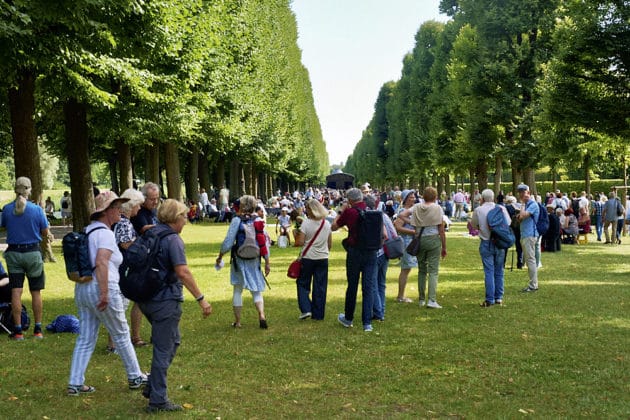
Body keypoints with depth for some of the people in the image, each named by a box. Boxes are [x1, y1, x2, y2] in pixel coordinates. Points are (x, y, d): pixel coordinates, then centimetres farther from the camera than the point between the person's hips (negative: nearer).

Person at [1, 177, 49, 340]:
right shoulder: (36, 209, -9)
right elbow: (45, 233, -2)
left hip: (13, 253, 1)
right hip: (33, 253, -1)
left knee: (16, 292, 2)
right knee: (36, 292, 8)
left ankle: (18, 331, 4)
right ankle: (38, 330, 12)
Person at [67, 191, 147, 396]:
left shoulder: (88, 230, 13)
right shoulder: (105, 233, -14)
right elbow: (101, 262, -25)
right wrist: (105, 294, -26)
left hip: (81, 288, 8)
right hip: (102, 288, -8)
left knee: (85, 339, 11)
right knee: (121, 335, 8)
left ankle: (75, 383, 10)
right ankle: (135, 377, 21)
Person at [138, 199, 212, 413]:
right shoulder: (172, 239, -16)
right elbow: (183, 272, -26)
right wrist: (201, 299, -26)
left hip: (147, 298, 9)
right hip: (165, 300, -9)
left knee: (172, 340, 23)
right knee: (164, 349, 1)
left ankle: (152, 387, 25)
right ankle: (158, 400, 9)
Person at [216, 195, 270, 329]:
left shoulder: (237, 220, -10)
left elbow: (229, 241, -11)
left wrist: (220, 256, 3)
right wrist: (267, 262, 6)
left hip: (239, 259, -2)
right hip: (254, 261, 2)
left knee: (237, 290, 11)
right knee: (256, 290, 13)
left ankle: (237, 321, 15)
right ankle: (261, 315, -7)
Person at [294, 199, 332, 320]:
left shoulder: (306, 223, -11)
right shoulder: (327, 224, 4)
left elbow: (299, 242, -15)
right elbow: (330, 244, 10)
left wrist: (296, 234, 3)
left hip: (308, 258, -4)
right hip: (323, 258, 4)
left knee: (303, 283, 12)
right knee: (320, 286, 8)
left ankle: (305, 309, 1)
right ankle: (318, 314, 11)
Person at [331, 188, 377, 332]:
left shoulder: (349, 212, -9)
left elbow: (333, 227, 4)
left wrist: (341, 211, 13)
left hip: (355, 252, -2)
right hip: (371, 253, 2)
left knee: (352, 286, 12)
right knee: (369, 287, 4)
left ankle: (348, 318, 27)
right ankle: (367, 323, 2)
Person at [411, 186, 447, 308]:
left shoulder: (416, 208, 4)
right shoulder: (437, 208, -4)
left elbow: (414, 228, 0)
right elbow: (441, 230, -4)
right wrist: (444, 247, 1)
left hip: (419, 240, 3)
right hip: (433, 239, -3)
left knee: (422, 270, 13)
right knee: (433, 271, -3)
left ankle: (422, 299, 19)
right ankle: (432, 300, -11)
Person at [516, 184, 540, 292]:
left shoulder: (533, 204, -12)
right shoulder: (526, 204, 19)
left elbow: (523, 215, -24)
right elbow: (520, 218, 23)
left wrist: (522, 203, -12)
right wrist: (519, 216, 0)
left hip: (530, 235, -10)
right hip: (524, 235, 10)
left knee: (530, 260, -9)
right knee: (528, 260, 12)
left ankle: (533, 285, -6)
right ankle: (533, 284, 18)